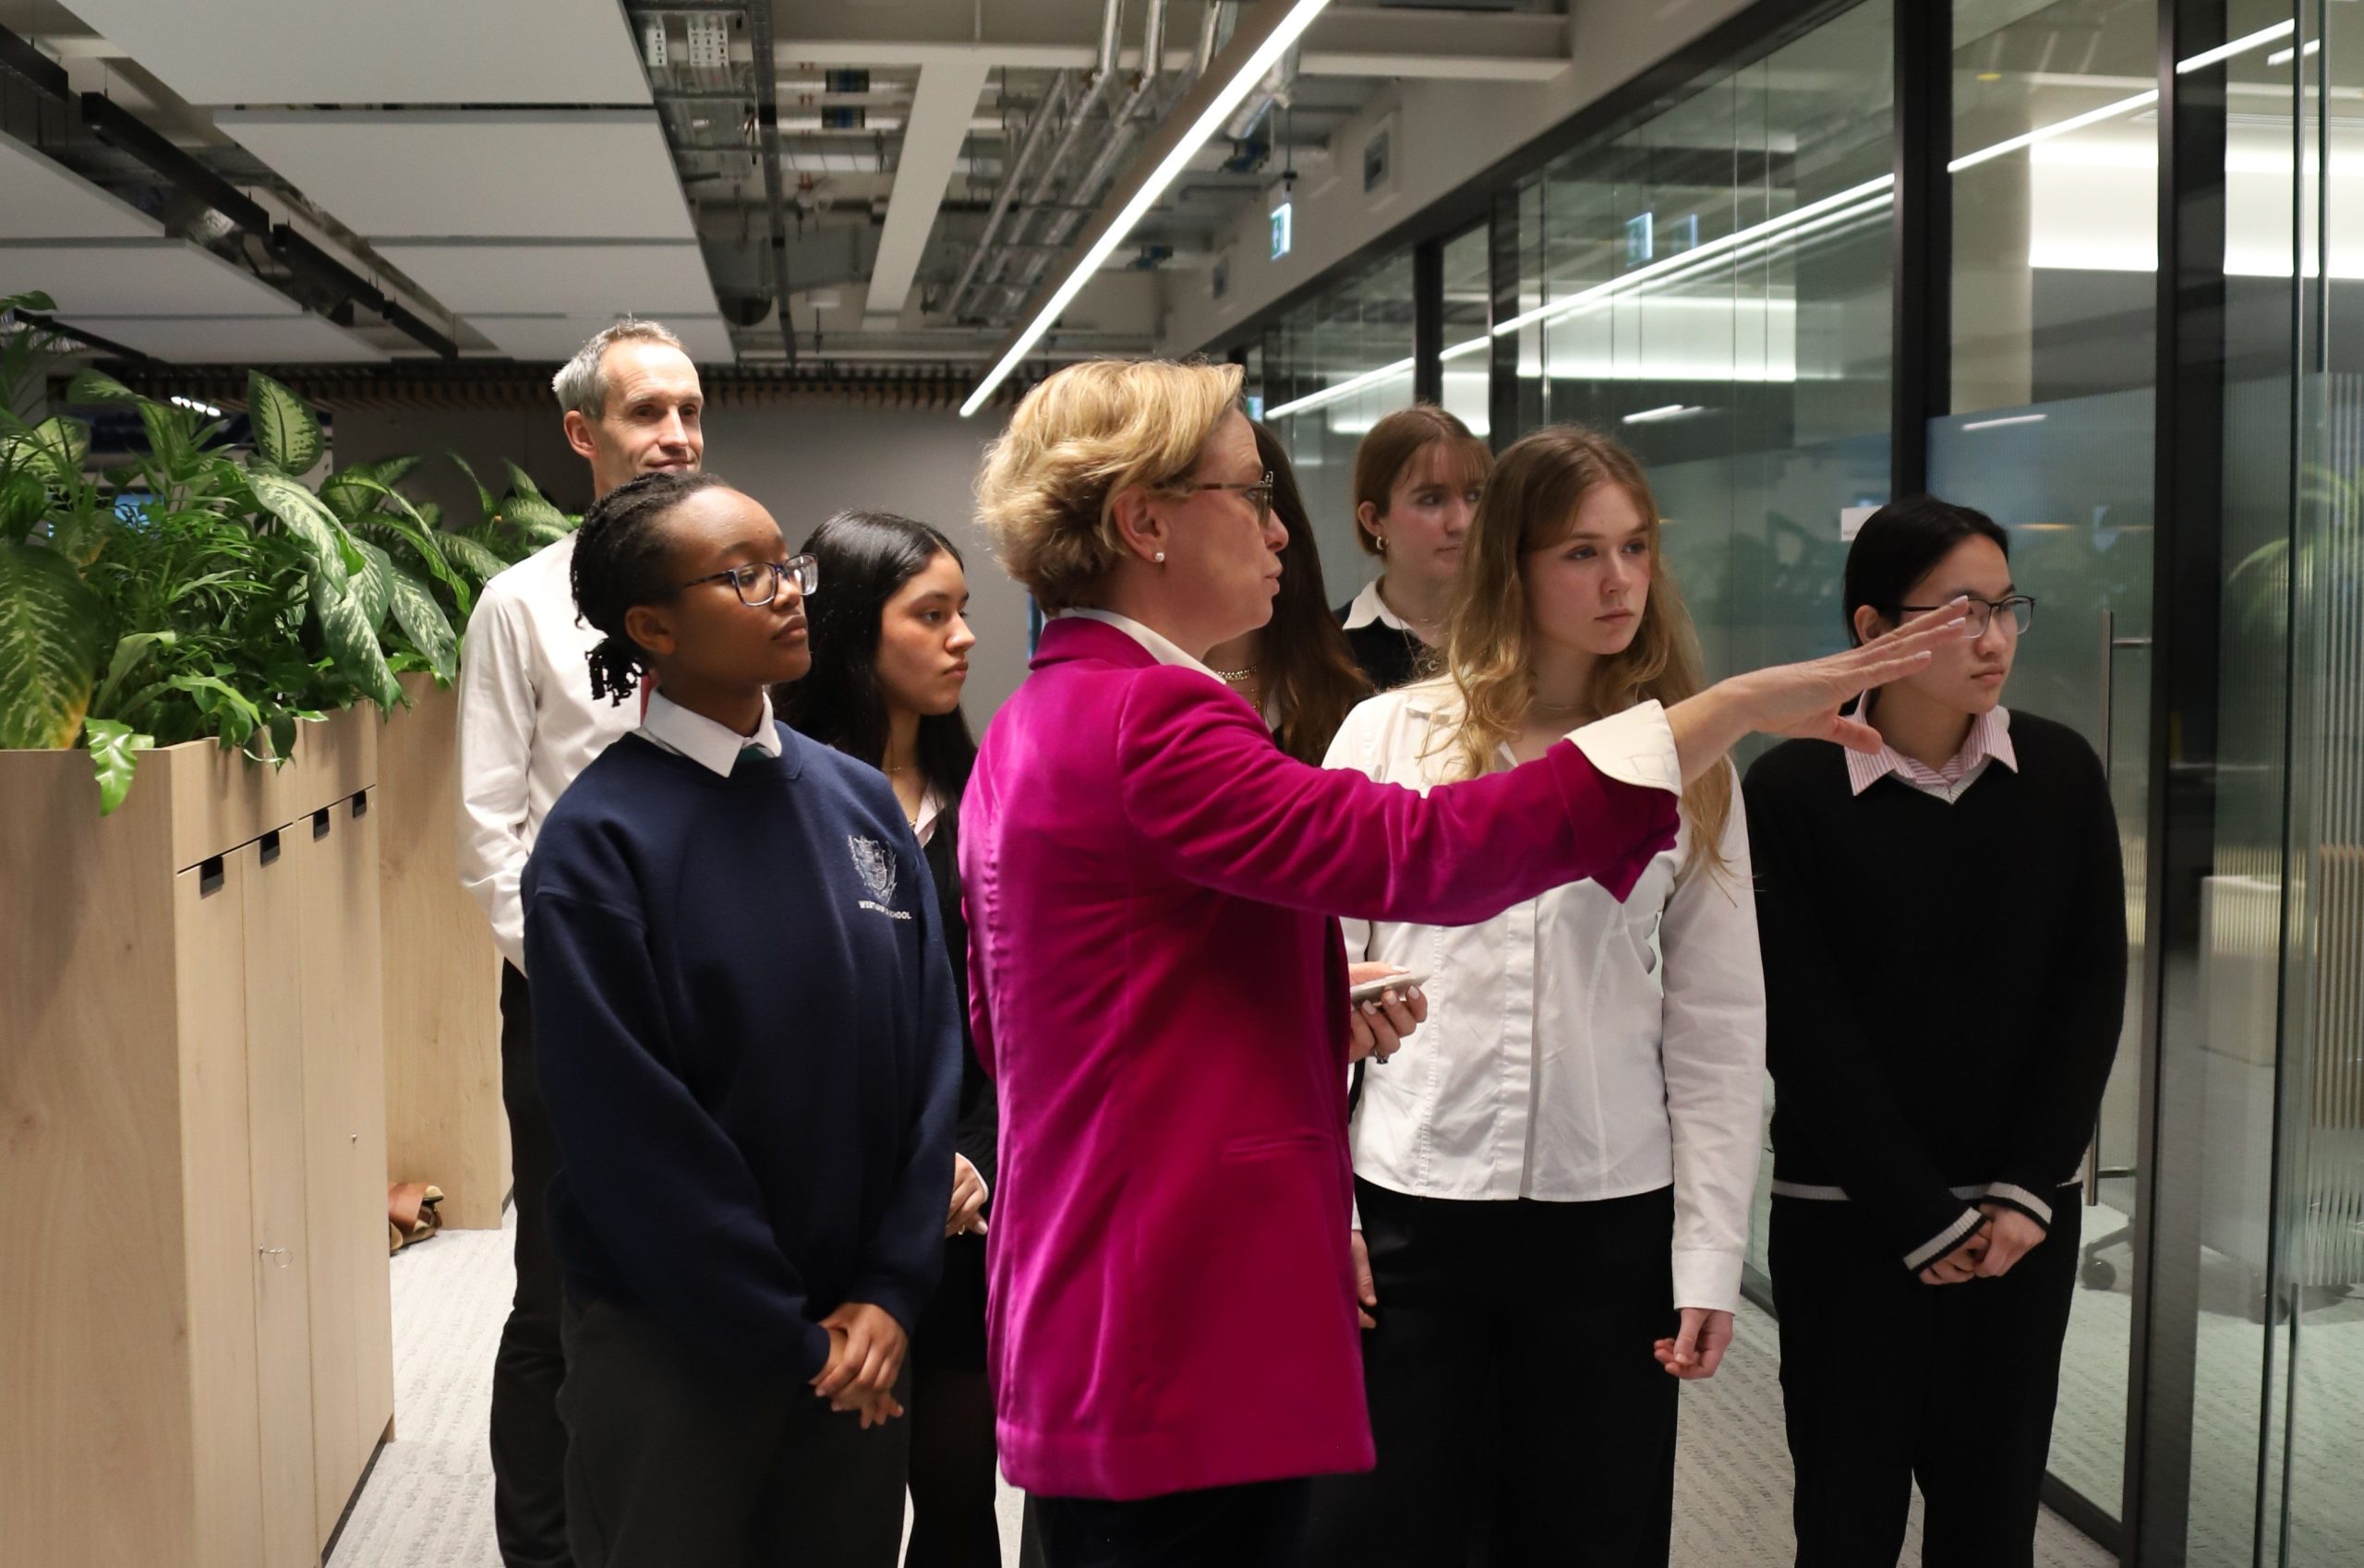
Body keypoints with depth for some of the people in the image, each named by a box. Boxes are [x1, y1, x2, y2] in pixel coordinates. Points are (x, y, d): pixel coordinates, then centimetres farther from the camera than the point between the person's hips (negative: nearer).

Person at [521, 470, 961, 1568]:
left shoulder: (859, 799, 1)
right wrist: (789, 1337, -11)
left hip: (862, 1332, 4)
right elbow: (632, 1129, -14)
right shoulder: (600, 838, -13)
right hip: (674, 1347, -4)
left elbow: (932, 1048, 1)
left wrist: (891, 1291, -5)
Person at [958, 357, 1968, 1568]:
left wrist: (1314, 1016, 10)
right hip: (1188, 1336, -10)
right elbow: (1410, 853, -30)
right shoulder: (1143, 718, -18)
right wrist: (1738, 704, -27)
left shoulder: (1031, 728, 13)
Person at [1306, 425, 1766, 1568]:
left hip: (1612, 1219, 1)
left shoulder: (1688, 763, 3)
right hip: (1410, 1207, -1)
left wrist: (1710, 1254, 0)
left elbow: (1719, 1028, 3)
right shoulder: (1389, 734, 0)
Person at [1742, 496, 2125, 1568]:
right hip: (1847, 1217, -2)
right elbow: (1804, 1022, -10)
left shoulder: (2061, 772, 2)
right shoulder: (1792, 789, -8)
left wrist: (2022, 1192, -7)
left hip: (2023, 1217, 3)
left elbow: (2091, 988, 1)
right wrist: (1920, 1217, -10)